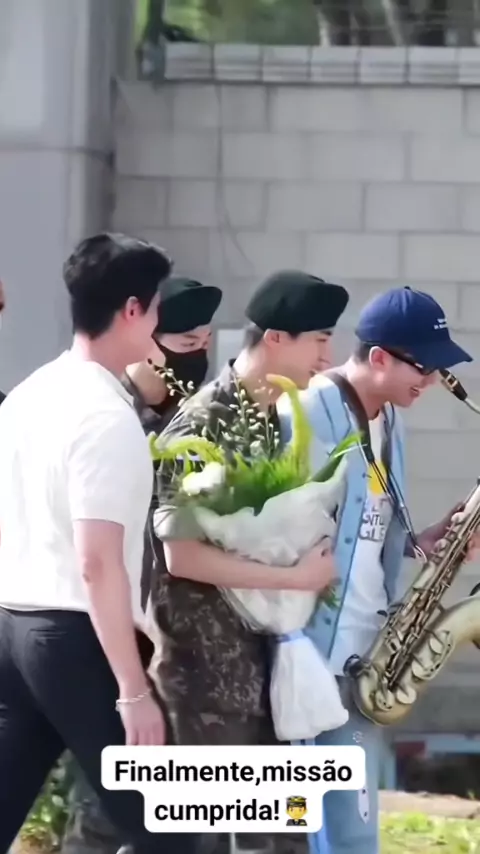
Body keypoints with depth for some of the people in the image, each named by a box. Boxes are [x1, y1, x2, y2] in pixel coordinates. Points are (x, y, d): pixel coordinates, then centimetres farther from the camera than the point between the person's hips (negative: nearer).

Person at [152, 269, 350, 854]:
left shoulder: (278, 421, 10)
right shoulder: (202, 427, -16)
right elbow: (181, 555, -22)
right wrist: (295, 578, -18)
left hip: (268, 660, 8)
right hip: (205, 670, -8)